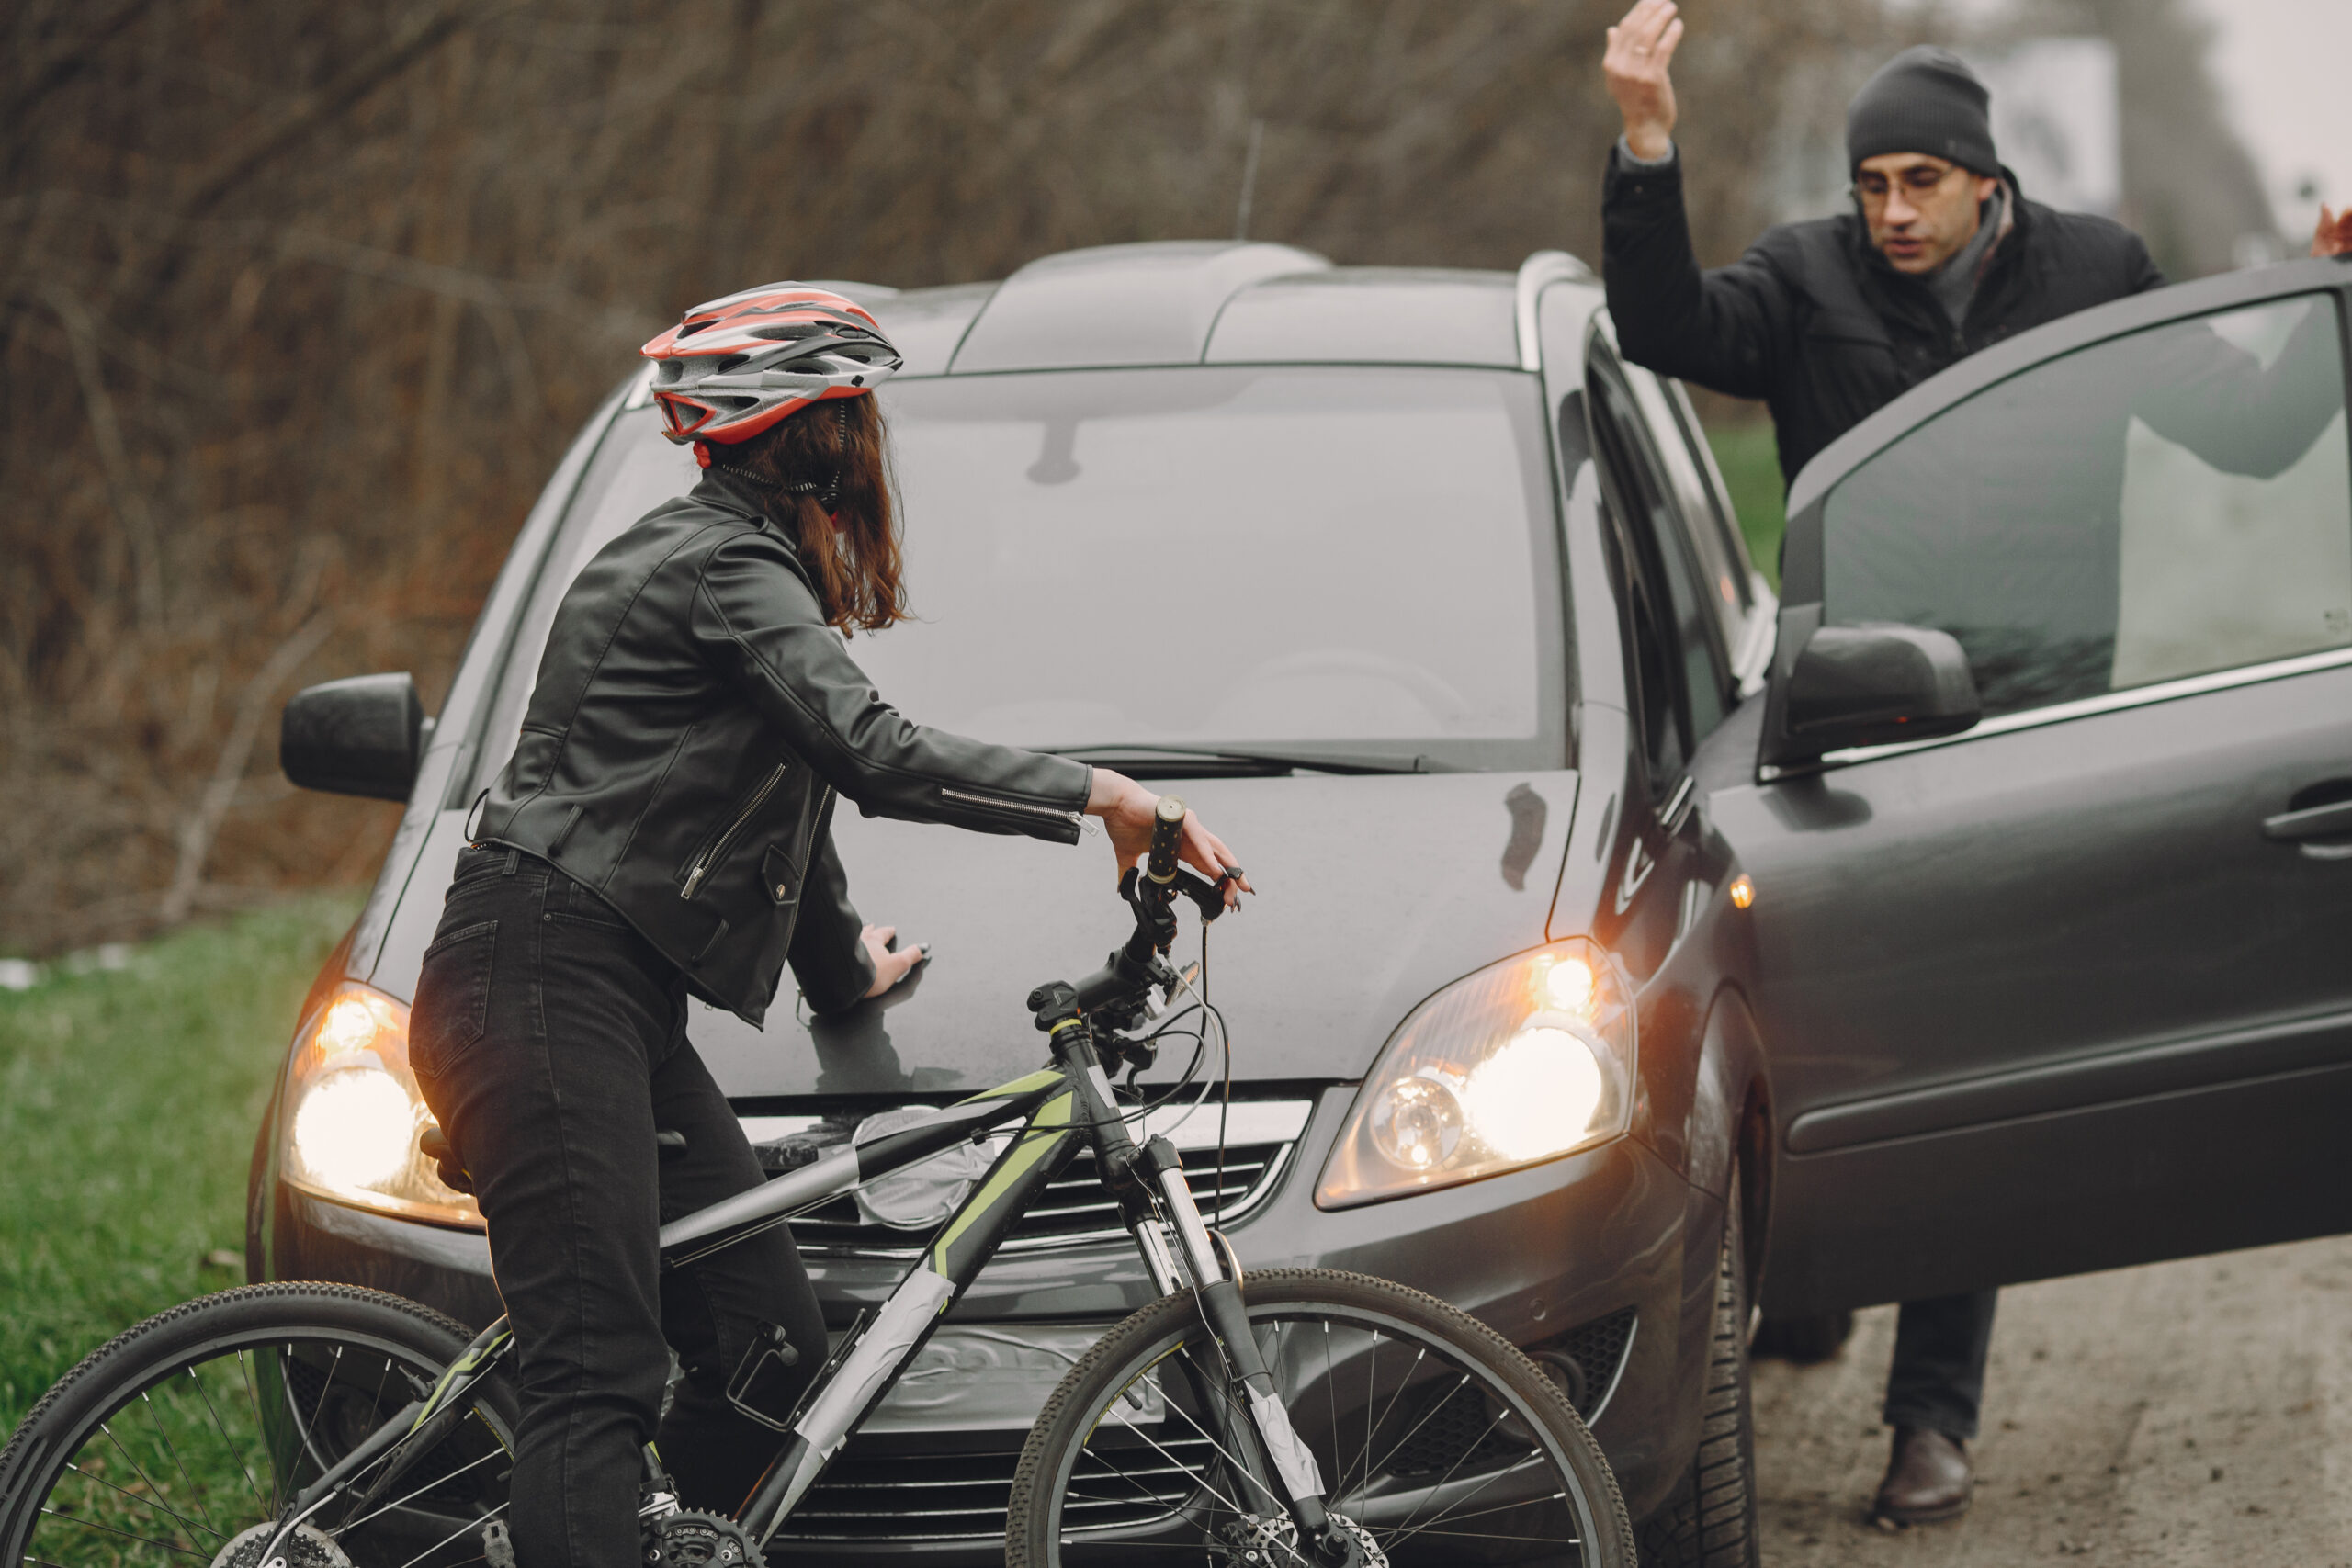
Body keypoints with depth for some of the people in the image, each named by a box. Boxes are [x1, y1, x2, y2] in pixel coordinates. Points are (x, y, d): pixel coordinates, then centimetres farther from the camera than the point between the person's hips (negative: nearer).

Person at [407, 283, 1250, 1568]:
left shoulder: (703, 554, 22)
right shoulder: (732, 568, -9)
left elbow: (796, 786, 36)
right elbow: (876, 756, -24)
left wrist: (846, 968, 48)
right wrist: (1101, 796, -21)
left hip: (625, 1011, 10)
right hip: (543, 989, -10)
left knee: (771, 1354, 4)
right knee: (598, 1378, -20)